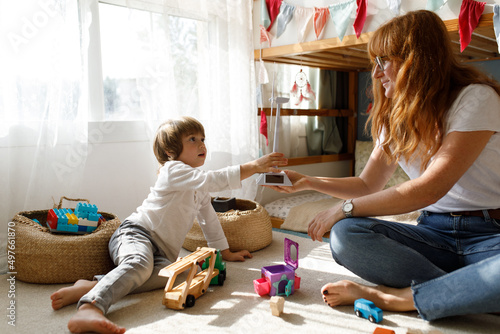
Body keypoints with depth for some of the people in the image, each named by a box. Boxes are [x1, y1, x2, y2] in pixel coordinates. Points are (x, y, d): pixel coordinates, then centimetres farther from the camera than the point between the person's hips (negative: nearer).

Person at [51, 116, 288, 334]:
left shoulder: (199, 187, 23)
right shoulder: (173, 170, -6)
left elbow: (209, 218, 32)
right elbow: (215, 180, -21)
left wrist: (225, 252, 32)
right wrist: (254, 166, -23)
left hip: (161, 250, 7)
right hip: (136, 233, -7)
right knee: (140, 264, -41)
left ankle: (92, 287, -35)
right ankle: (89, 308, -58)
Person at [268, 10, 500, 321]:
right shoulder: (395, 117, 11)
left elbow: (430, 188, -20)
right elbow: (368, 185, 19)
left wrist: (346, 208, -15)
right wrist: (307, 182, 11)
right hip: (435, 233, 5)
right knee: (345, 234, -22)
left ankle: (391, 297, -24)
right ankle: (467, 292, -20)